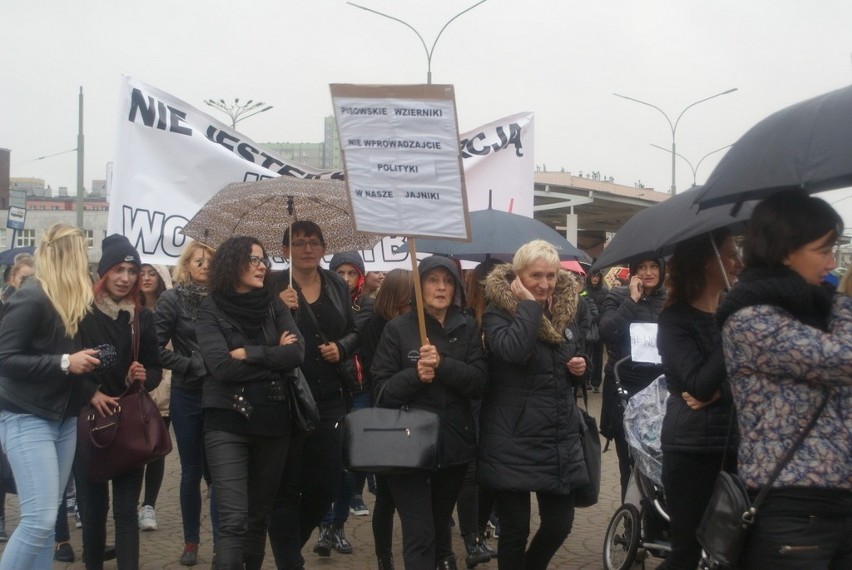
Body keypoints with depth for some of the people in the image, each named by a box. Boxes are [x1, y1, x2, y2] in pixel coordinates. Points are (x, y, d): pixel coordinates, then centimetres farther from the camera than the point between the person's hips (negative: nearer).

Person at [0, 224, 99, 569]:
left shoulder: (75, 303, 9)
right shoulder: (31, 300, -15)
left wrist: (86, 360, 2)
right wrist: (64, 362, -20)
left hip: (63, 419, 8)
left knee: (46, 518, 8)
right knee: (39, 518, -13)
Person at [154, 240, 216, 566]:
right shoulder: (171, 299, -3)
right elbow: (157, 347, -9)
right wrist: (192, 366, -14)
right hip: (187, 395, -1)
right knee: (192, 470, 8)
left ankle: (221, 541, 6)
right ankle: (191, 541, 21)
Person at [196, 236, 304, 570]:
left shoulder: (273, 306, 7)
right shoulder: (211, 310, -2)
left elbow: (297, 353, -6)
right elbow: (222, 366, -15)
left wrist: (250, 354, -13)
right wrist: (274, 357, -8)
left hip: (273, 421, 4)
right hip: (227, 423, -4)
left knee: (260, 516, 12)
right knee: (234, 520, -10)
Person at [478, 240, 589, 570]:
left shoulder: (562, 312, 10)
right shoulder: (498, 313, -9)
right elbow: (512, 349, -32)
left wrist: (578, 369, 2)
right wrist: (529, 305, -21)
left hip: (558, 438, 6)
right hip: (514, 441, -6)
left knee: (560, 524, 11)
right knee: (515, 529, 2)